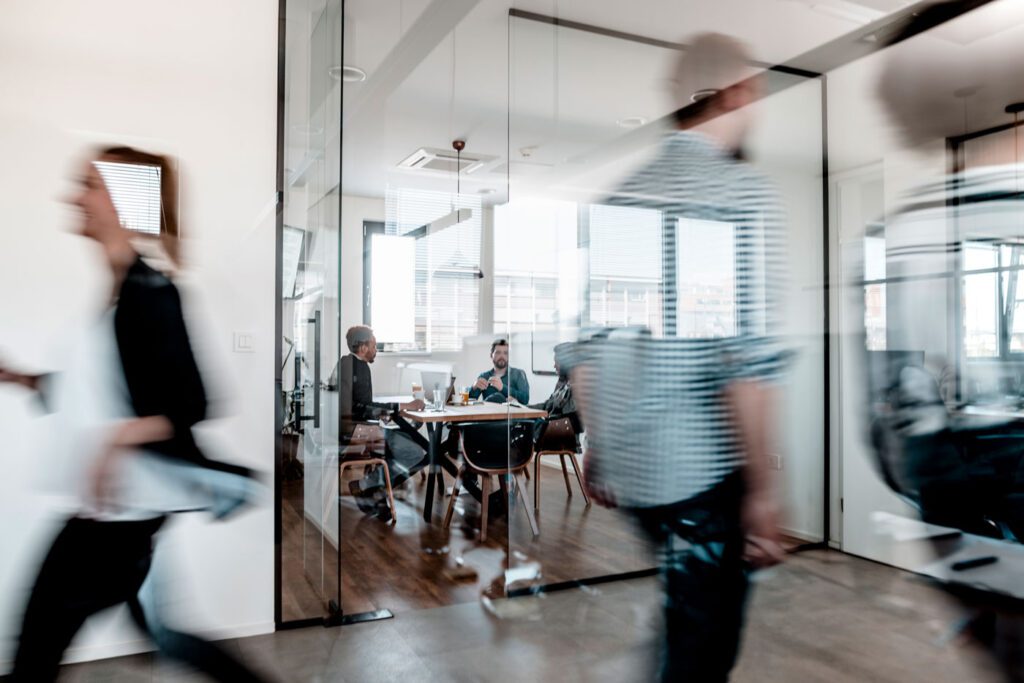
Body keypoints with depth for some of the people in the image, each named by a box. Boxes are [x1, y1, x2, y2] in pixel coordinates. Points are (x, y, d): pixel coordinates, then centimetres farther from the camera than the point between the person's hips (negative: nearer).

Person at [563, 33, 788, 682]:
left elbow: (581, 346, 8)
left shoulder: (619, 196, 7)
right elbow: (748, 358, -22)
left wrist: (597, 446, 17)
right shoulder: (744, 191, -12)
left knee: (688, 619, 28)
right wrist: (762, 487, -13)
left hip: (627, 466, 7)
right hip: (705, 471, -7)